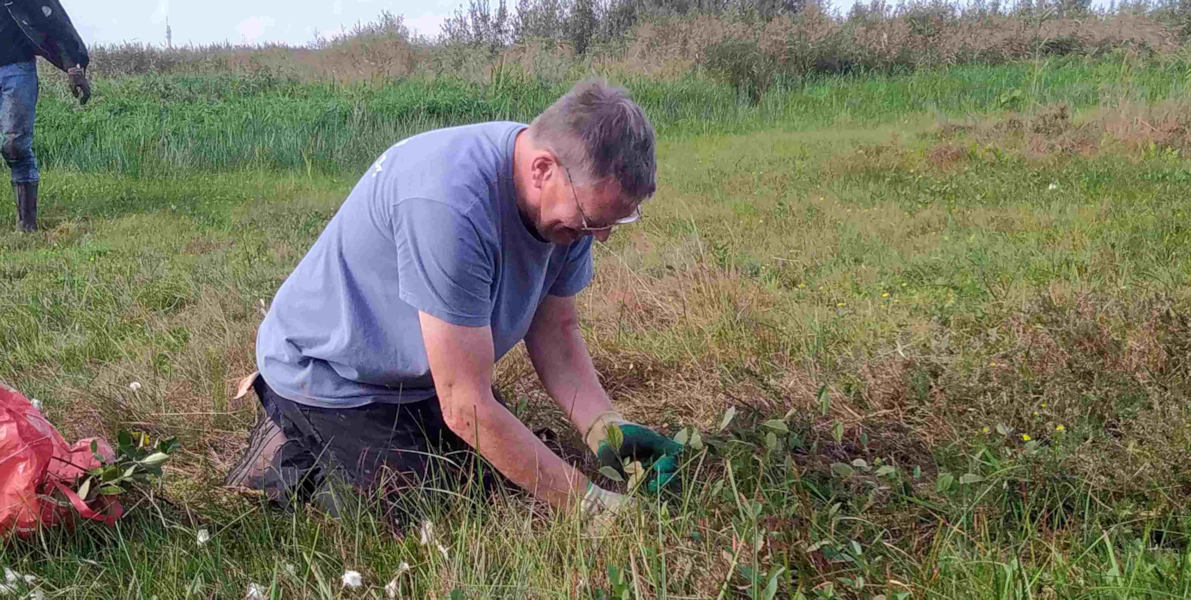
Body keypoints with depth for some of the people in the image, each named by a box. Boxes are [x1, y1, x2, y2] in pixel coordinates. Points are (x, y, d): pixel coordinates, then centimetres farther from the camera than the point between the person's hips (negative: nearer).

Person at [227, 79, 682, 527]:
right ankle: (289, 457, 9)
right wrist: (592, 503, -30)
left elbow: (555, 332, -4)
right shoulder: (450, 203, -40)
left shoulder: (573, 196, -14)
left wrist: (607, 429, -21)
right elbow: (467, 408, -35)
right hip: (327, 372, -8)